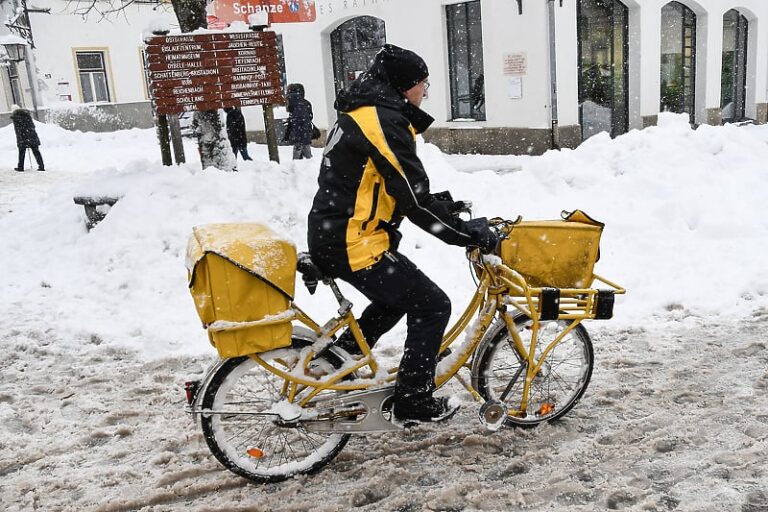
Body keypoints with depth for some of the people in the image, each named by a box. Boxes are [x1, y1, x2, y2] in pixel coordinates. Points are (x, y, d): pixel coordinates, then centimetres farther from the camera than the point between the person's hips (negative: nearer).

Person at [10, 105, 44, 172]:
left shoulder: (14, 116, 1)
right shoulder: (27, 113, 14)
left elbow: (17, 129, -3)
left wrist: (19, 138, -1)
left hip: (22, 136, -3)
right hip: (32, 135, 3)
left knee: (21, 152, 8)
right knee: (36, 151, 2)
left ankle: (20, 167, 15)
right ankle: (41, 167, -4)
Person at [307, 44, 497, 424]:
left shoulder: (361, 113, 16)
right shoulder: (384, 120, -17)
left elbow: (397, 188, 22)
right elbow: (414, 200, -20)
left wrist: (441, 203, 17)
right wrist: (467, 233, -12)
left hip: (331, 236, 10)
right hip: (355, 245, -10)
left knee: (400, 292, 27)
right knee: (432, 306, -1)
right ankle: (413, 401, 10)